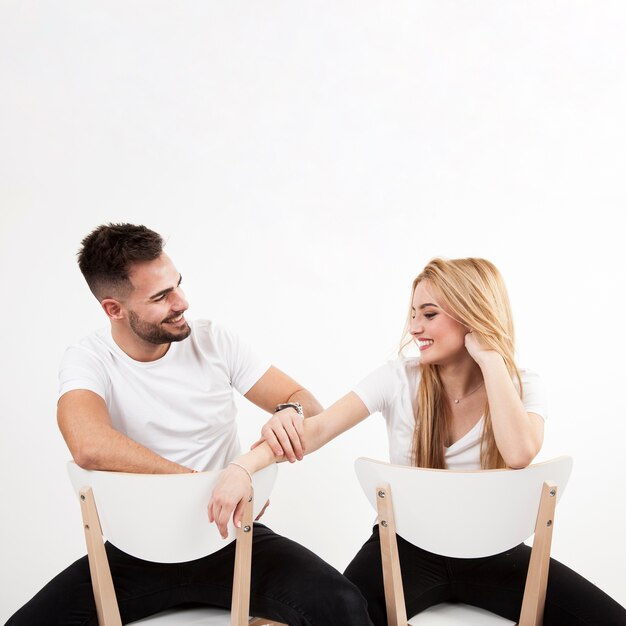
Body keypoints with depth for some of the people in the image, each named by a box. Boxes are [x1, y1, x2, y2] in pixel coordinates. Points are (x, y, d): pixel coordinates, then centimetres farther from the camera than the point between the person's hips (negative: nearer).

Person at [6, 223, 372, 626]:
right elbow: (90, 447, -30)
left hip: (231, 537, 0)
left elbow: (305, 401, 1)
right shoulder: (87, 361, -8)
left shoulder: (213, 340, -2)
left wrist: (292, 412, -23)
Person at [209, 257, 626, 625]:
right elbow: (318, 430, -18)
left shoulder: (522, 386, -7)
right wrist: (244, 467, -33)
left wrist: (490, 358, -22)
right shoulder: (400, 378, -9)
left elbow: (519, 454, -29)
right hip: (407, 545, -1)